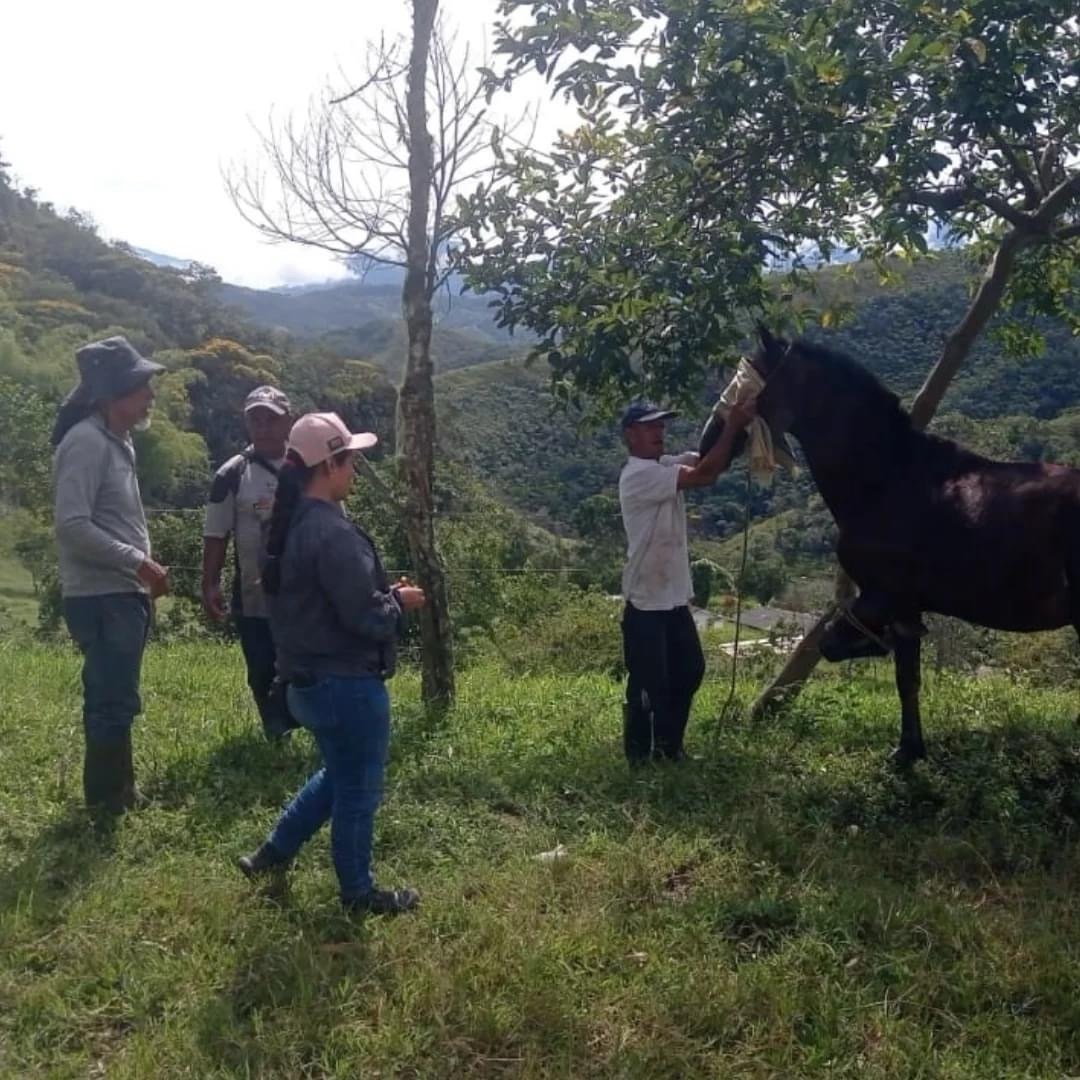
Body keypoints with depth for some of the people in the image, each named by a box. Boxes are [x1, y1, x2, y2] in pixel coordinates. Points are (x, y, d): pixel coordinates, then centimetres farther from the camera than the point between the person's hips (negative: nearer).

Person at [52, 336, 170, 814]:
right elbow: (72, 525, -24)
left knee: (114, 701, 17)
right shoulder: (86, 442, -16)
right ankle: (107, 803, 10)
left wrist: (143, 571, 12)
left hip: (123, 595, 10)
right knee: (113, 703, -2)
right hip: (101, 599, -10)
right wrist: (139, 563, -20)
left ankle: (118, 792, 29)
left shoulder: (117, 441, 14)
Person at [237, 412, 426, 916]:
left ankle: (271, 854, 33)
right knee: (358, 787, 8)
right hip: (347, 683, -10)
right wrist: (400, 602, -5)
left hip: (309, 679, 10)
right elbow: (365, 617, -24)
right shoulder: (333, 533, -24)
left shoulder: (292, 523, 7)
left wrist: (383, 593, 11)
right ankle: (358, 891, 24)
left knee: (338, 774, 27)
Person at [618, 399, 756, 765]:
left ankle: (668, 748, 33)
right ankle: (639, 758, 14)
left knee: (689, 671, 19)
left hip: (675, 598, 10)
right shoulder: (638, 474, -19)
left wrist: (736, 427, -14)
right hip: (646, 602, -9)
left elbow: (710, 459, 2)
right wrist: (733, 425, -22)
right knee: (649, 685, -1)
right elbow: (703, 475, -26)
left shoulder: (667, 464, 10)